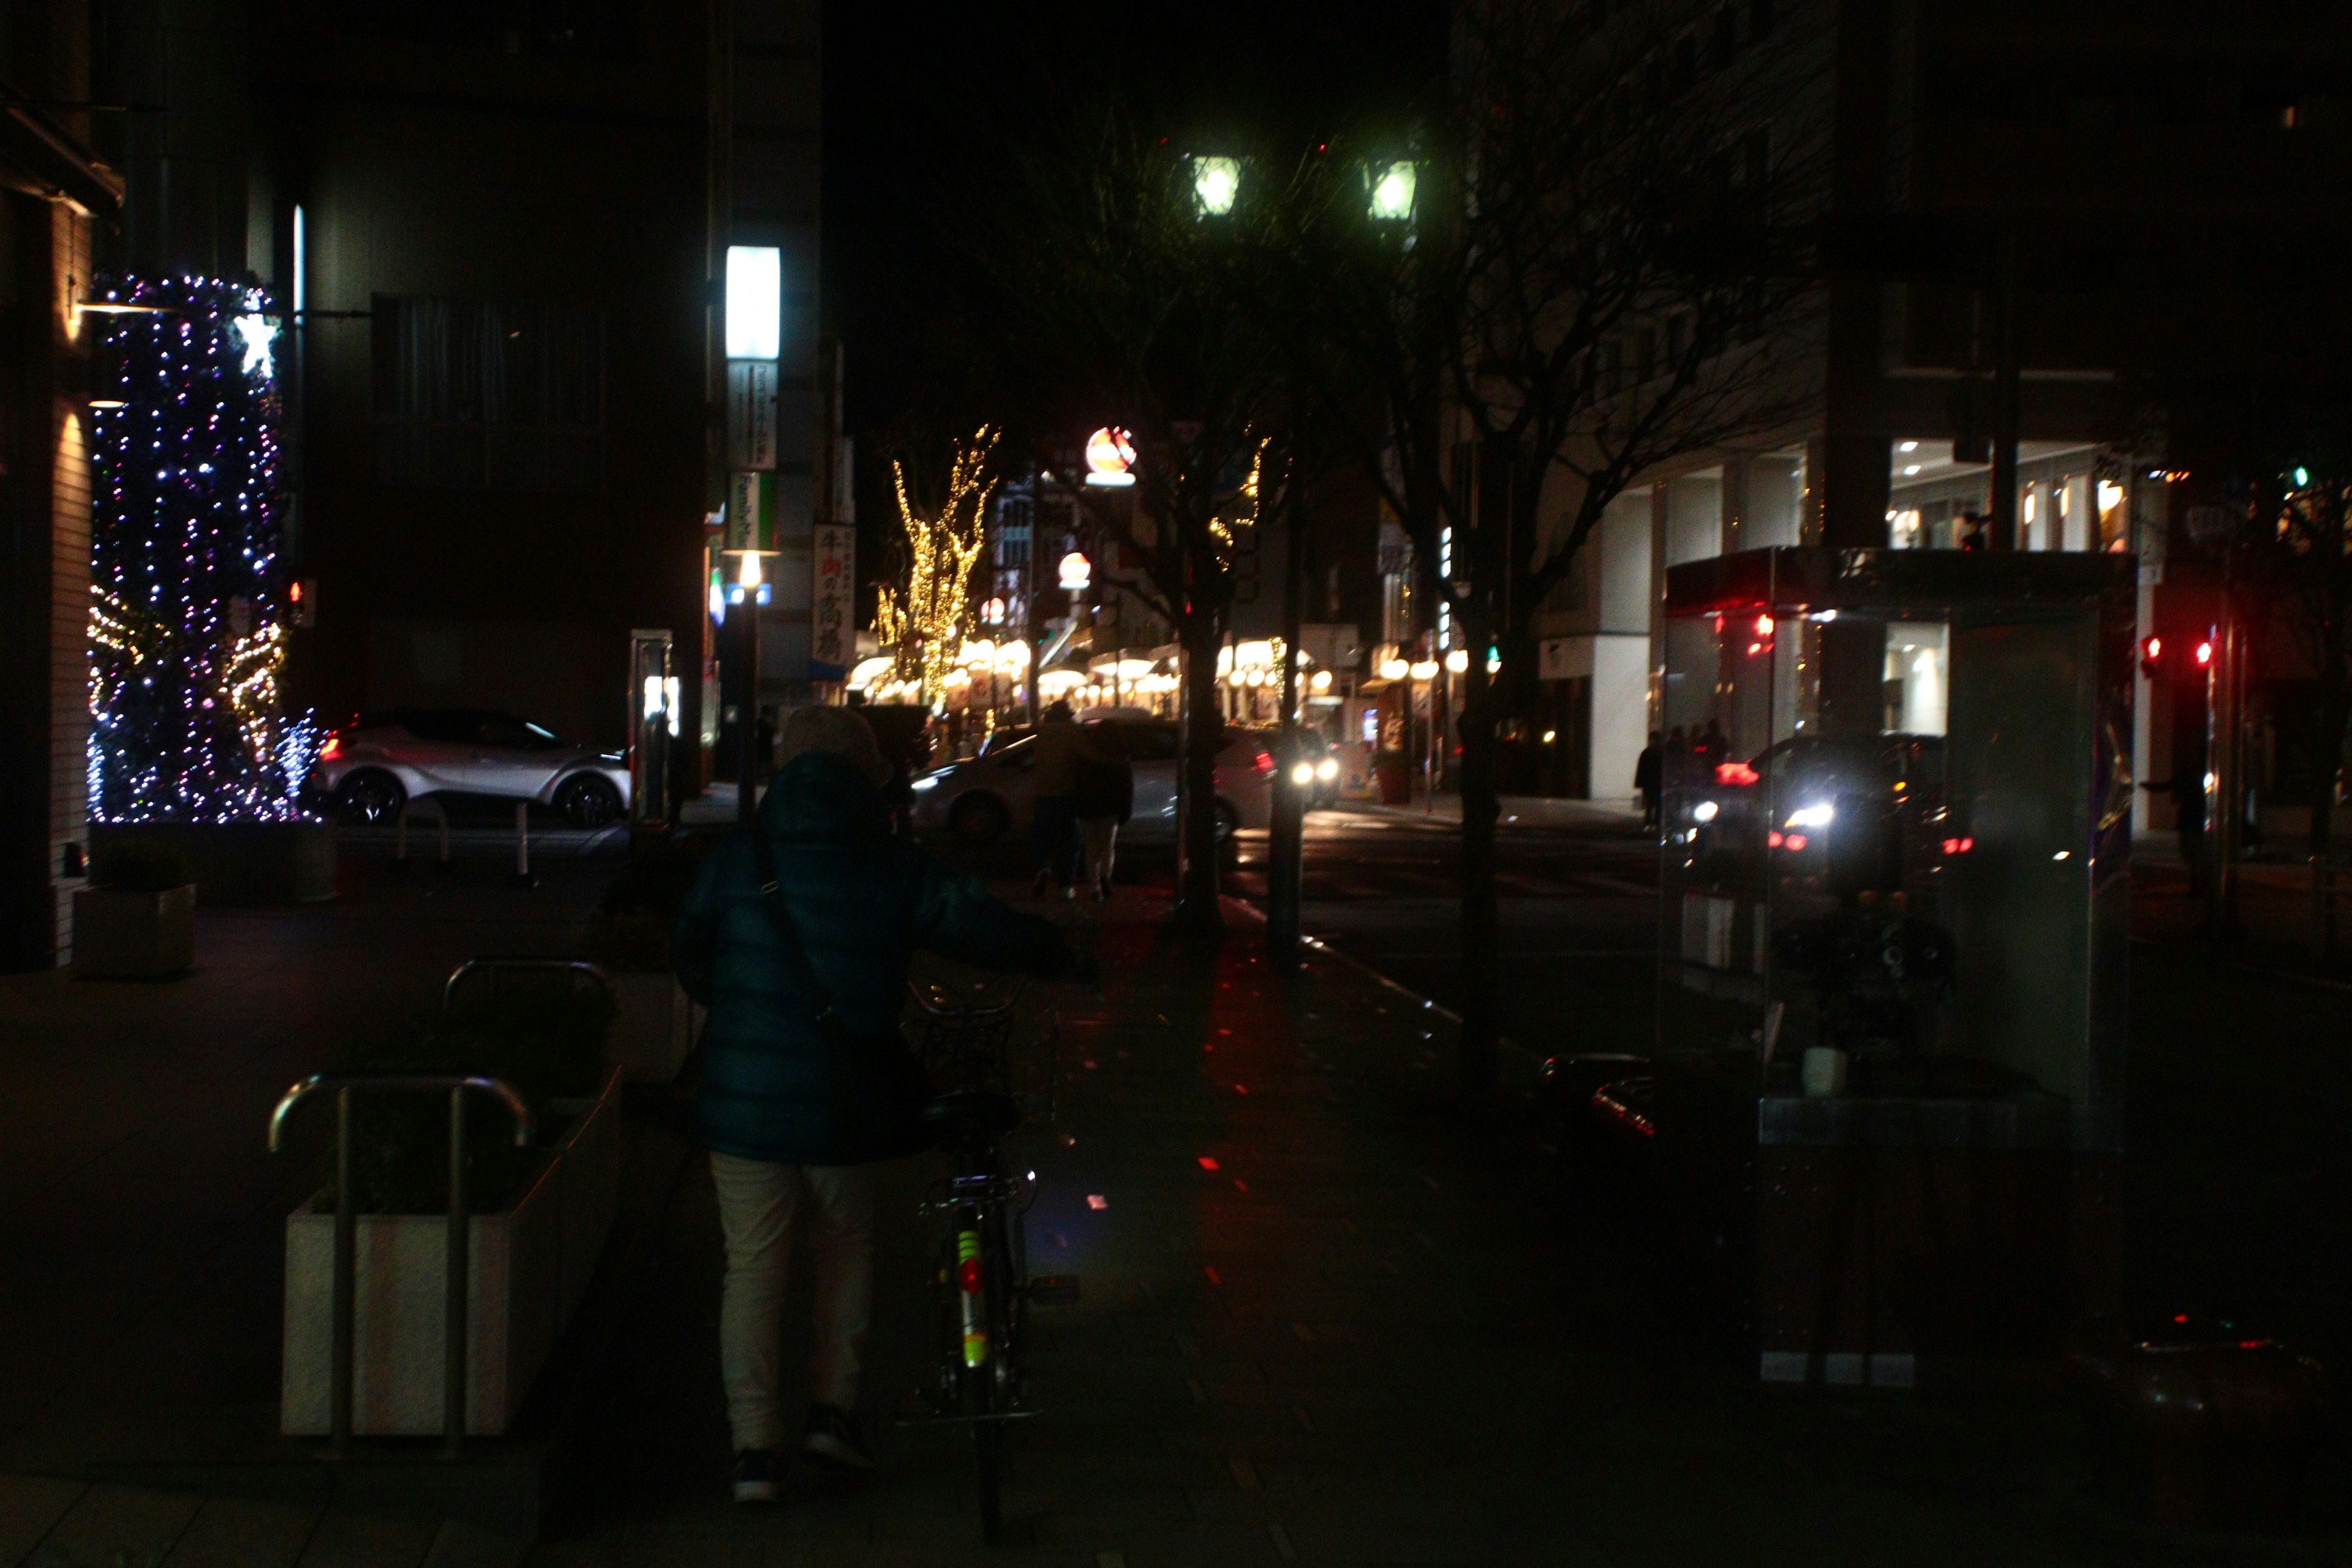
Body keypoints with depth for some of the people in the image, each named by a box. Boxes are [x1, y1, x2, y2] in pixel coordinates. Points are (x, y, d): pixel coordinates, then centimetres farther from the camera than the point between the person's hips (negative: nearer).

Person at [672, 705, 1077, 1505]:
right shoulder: (893, 869, -6)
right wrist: (1063, 958, 14)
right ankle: (834, 1409, 18)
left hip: (746, 1101, 0)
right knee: (847, 1246, 22)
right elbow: (983, 927, -4)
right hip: (847, 1106, 0)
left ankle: (755, 1446, 3)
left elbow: (690, 958, 9)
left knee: (753, 1267, 7)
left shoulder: (736, 860, -3)